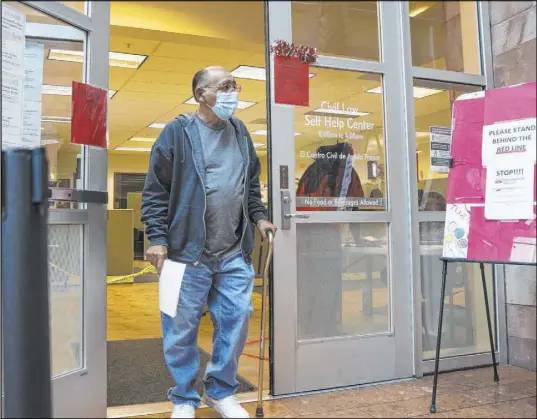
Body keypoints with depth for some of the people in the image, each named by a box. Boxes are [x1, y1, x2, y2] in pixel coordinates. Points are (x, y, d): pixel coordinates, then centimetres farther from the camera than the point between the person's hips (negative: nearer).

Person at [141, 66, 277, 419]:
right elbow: (156, 191, -5)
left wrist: (259, 216, 11)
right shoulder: (177, 132, -4)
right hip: (188, 253, -4)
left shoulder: (240, 132, 13)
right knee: (182, 329, 5)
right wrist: (158, 238, -10)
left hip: (235, 254, 5)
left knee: (236, 321, 8)